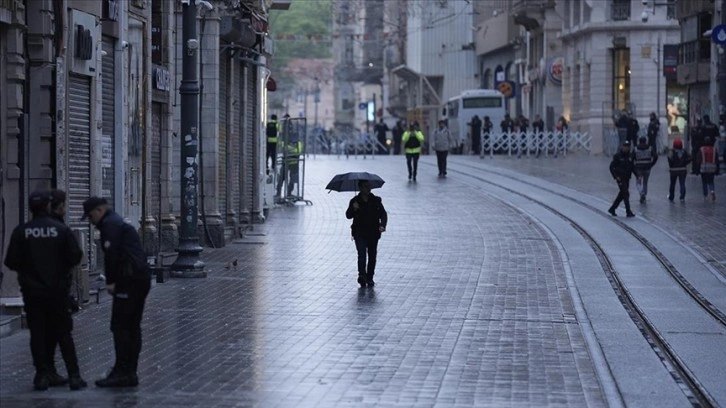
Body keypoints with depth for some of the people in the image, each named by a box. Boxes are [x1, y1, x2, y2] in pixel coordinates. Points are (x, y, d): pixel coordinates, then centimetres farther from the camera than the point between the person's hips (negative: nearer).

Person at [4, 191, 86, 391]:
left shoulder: (21, 232, -6)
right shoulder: (61, 229, -7)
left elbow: (11, 262, -7)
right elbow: (75, 256, -9)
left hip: (32, 291, 0)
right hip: (57, 290, 0)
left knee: (38, 334, 7)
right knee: (63, 333, 7)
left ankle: (43, 375, 4)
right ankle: (74, 375, 2)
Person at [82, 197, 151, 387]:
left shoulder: (110, 224, -6)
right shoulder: (120, 222, 25)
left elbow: (111, 254, -17)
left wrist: (110, 281, -11)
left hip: (129, 280, -10)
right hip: (142, 278, 10)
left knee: (120, 326, -9)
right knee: (132, 326, 11)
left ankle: (122, 373, -10)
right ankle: (130, 373, 12)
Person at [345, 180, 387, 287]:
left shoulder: (376, 201, 6)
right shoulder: (355, 201, 1)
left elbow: (383, 214, 2)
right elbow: (348, 215, -6)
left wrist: (382, 225, -16)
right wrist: (354, 209, -27)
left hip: (373, 233, 2)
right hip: (360, 233, -2)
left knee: (372, 256, 6)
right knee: (362, 254, -16)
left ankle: (369, 278, 15)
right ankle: (362, 275, -21)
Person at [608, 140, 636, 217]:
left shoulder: (630, 156, 6)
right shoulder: (617, 156, -10)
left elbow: (632, 167, 16)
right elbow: (611, 167, -8)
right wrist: (616, 177, -15)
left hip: (627, 179, 6)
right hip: (620, 178, -6)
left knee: (621, 195, 11)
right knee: (626, 194, -11)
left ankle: (612, 209, 24)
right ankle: (628, 212, -10)